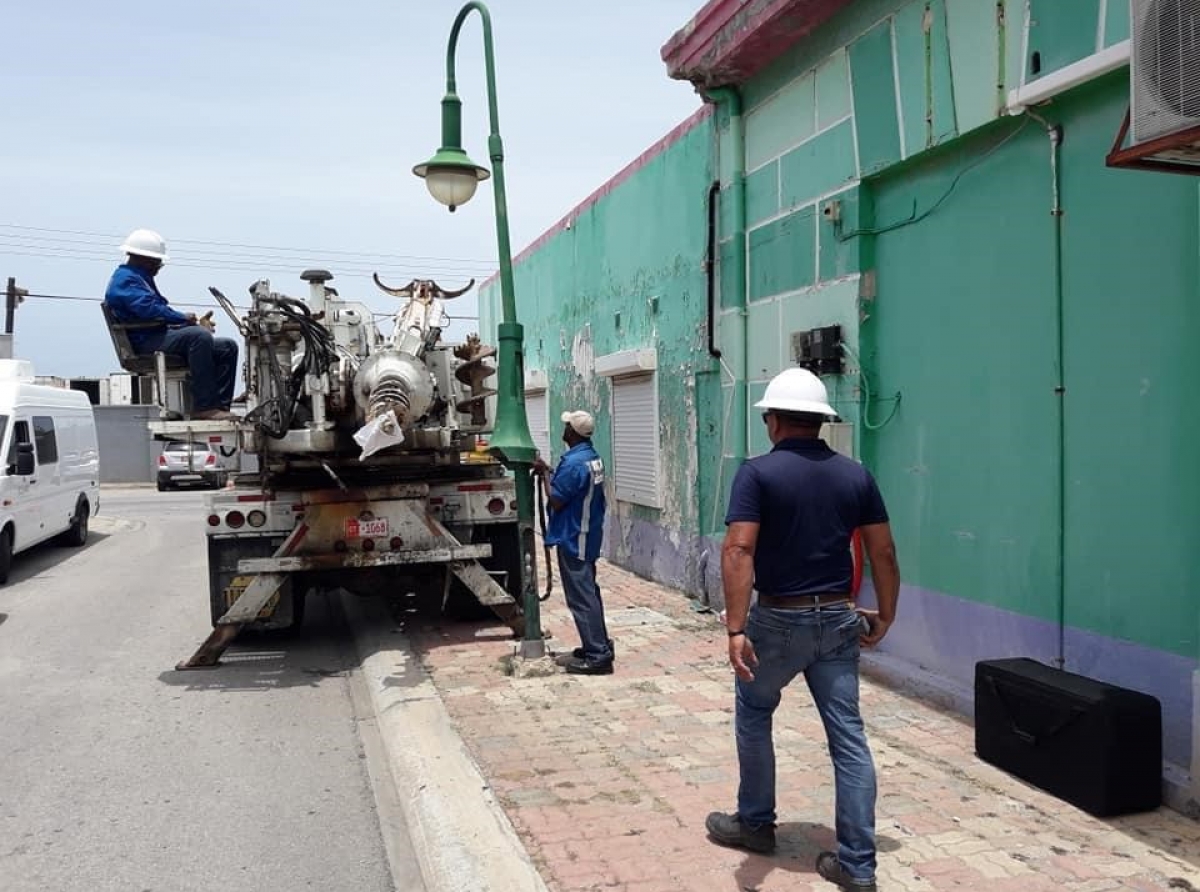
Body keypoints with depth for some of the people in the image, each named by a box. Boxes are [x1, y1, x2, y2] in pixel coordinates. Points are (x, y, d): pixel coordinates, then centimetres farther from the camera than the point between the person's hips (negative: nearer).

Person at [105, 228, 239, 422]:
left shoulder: (141, 279, 30)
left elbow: (162, 311, 23)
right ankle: (204, 407, -36)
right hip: (146, 343, -10)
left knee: (227, 347, 0)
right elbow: (148, 309, -20)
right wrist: (183, 318, -11)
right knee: (200, 335, -34)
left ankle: (220, 405, -12)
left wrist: (195, 322, 5)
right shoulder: (125, 279, -3)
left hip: (161, 337, 10)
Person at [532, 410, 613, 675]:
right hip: (588, 536, 10)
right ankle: (597, 647, 24)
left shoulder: (573, 462, -22)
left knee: (581, 597, -6)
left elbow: (555, 501, -18)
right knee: (588, 592, 17)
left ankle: (597, 656, -3)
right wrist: (549, 472, 12)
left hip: (573, 539, -10)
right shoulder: (593, 457, 9)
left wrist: (544, 473, -8)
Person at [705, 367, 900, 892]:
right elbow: (883, 554, 4)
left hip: (779, 619, -3)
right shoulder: (856, 475, 2)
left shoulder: (758, 473, -11)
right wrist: (885, 616, 15)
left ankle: (755, 824, 33)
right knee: (848, 736, 6)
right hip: (838, 620, 4)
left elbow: (739, 551, -22)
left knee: (753, 716, 20)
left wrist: (735, 629, -25)